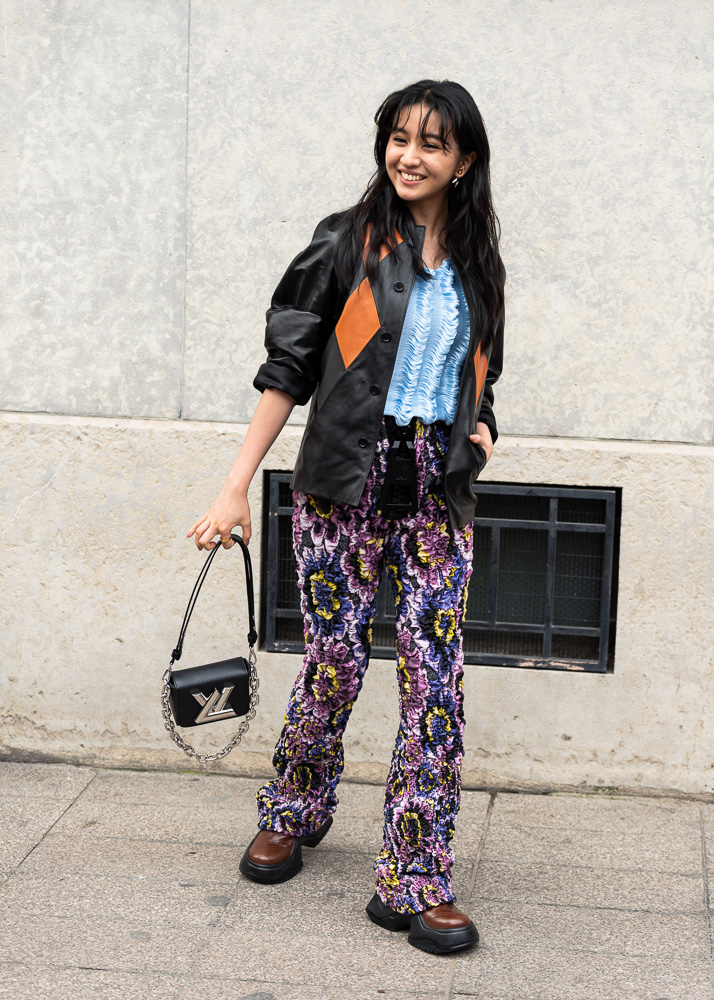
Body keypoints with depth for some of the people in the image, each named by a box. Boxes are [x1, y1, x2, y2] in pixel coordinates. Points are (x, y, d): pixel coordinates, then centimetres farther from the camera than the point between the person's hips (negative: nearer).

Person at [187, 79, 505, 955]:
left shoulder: (479, 267, 13)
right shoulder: (348, 243, 0)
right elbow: (288, 367, -1)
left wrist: (479, 430, 2)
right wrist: (237, 487, -6)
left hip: (440, 495, 3)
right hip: (346, 485, -3)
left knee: (436, 678, -4)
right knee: (335, 662, 2)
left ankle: (415, 881, 3)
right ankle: (292, 815, 31)